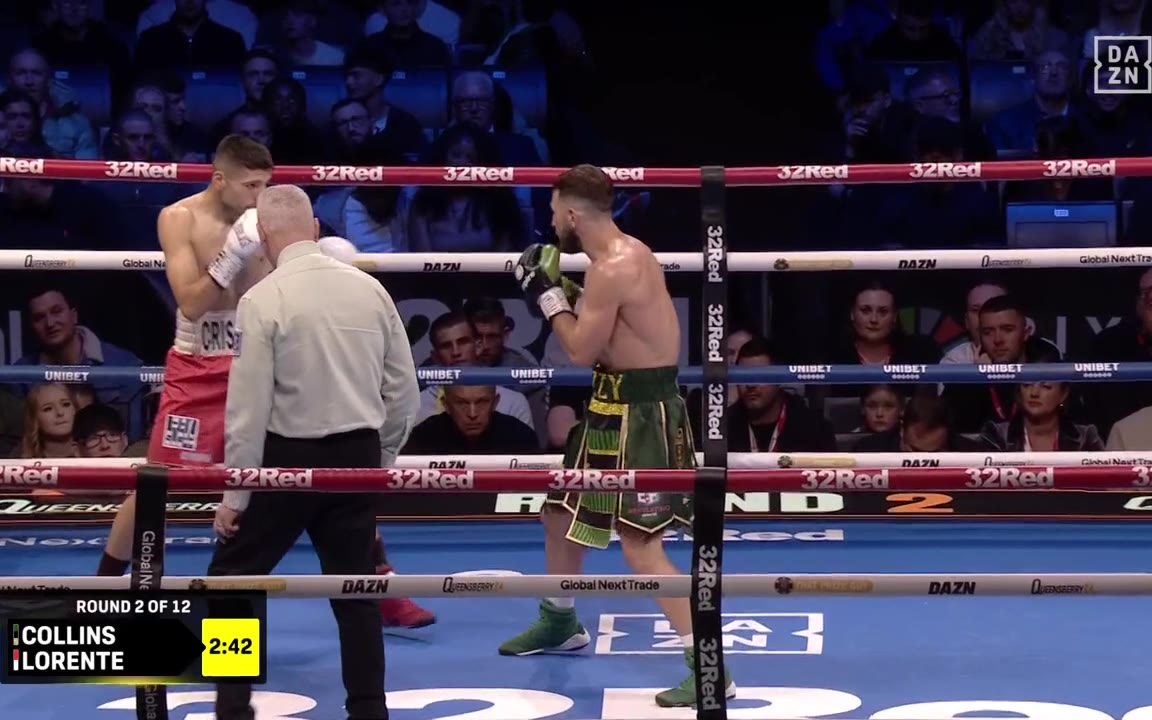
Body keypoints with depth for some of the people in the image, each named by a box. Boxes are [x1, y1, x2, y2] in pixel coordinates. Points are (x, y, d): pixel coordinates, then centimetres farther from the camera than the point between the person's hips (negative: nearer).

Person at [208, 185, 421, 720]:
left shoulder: (263, 299, -13)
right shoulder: (369, 289, 2)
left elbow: (248, 408, -14)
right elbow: (404, 390, 6)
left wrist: (234, 494, -6)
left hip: (288, 459, -5)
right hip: (357, 455, 5)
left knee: (231, 578, 11)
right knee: (355, 586, 13)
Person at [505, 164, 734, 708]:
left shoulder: (613, 268, -22)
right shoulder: (625, 252, 9)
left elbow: (582, 350, -18)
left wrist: (546, 295, -8)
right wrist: (562, 289, 9)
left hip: (639, 411, -11)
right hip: (619, 404, 11)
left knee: (640, 545, -14)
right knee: (561, 510, 24)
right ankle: (559, 622, 45)